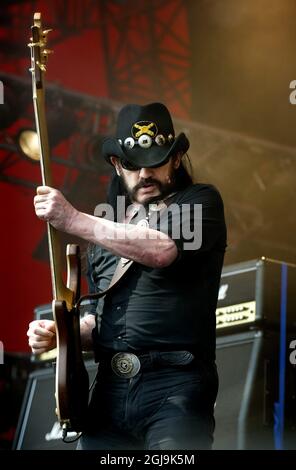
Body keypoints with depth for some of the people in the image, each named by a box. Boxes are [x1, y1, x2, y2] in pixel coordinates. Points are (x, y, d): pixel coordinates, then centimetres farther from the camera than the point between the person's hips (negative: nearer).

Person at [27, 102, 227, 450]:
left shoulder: (200, 202, 4)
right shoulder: (106, 227, 22)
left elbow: (163, 250, -18)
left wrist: (74, 220, -15)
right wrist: (60, 333, 6)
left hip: (174, 385, -5)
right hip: (110, 390, 6)